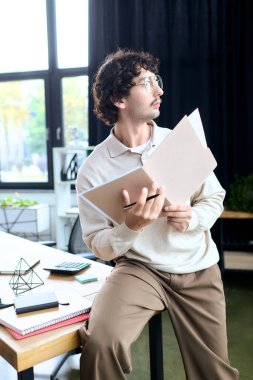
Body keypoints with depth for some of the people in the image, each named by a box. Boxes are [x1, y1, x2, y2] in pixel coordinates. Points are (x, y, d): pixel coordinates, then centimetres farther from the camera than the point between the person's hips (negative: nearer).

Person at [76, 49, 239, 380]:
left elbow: (215, 199, 7)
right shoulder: (93, 169, -9)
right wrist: (131, 226, -27)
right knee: (101, 344, -29)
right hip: (139, 268, -2)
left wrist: (193, 218, -15)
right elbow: (99, 246, -7)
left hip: (198, 269, 3)